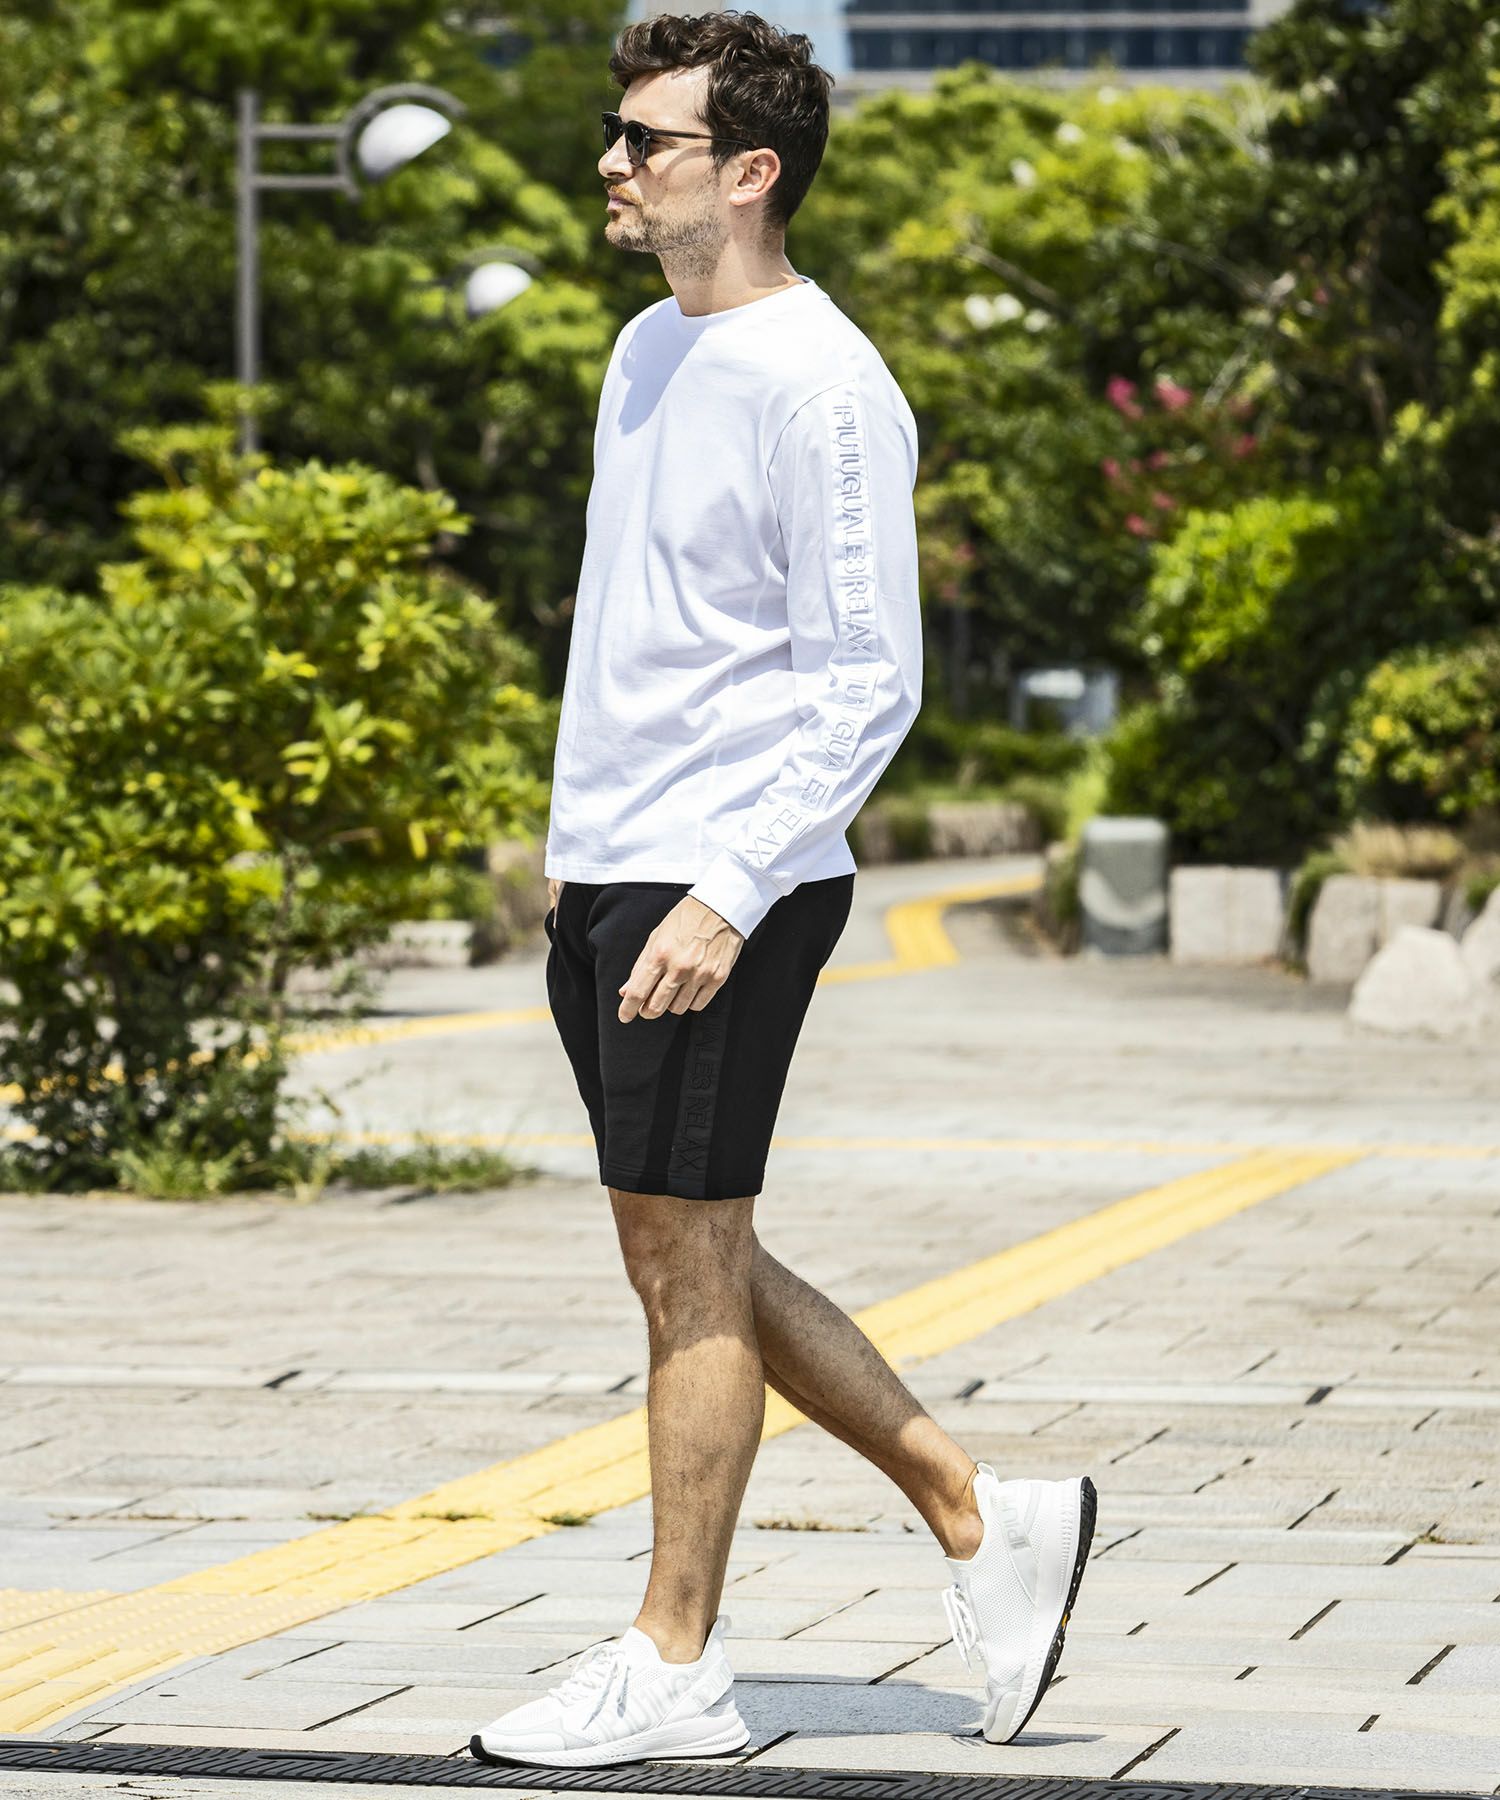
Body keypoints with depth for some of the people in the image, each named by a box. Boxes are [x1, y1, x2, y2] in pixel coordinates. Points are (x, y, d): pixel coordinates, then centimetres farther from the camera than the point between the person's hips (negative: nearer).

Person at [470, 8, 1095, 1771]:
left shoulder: (822, 390, -14)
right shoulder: (647, 351, 14)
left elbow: (868, 685, -17)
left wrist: (728, 893, -23)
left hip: (726, 890, -9)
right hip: (606, 876, 9)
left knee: (691, 1262, -3)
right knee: (686, 1265, 12)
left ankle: (672, 1667, 6)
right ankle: (984, 1520, 22)